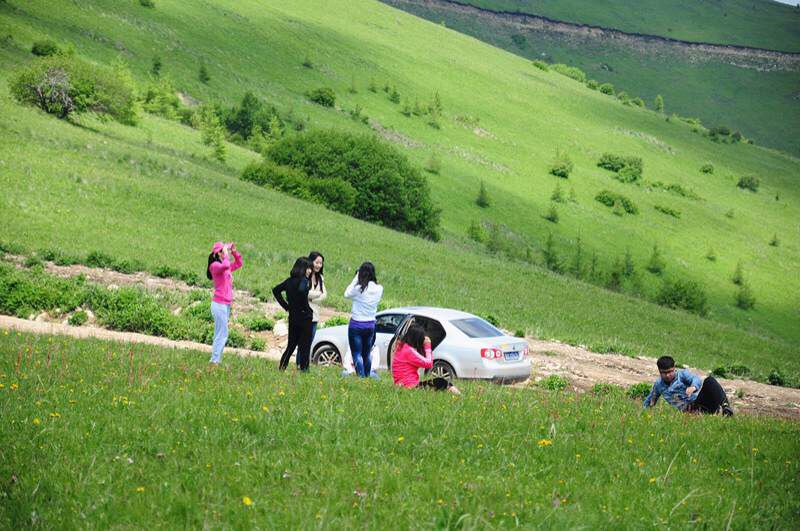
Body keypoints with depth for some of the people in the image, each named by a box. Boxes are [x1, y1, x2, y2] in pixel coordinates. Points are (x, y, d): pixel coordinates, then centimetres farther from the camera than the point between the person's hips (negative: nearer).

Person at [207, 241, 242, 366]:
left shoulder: (226, 267, 14)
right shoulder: (215, 265, -12)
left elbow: (238, 264, 29)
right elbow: (225, 266, -33)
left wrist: (234, 251, 14)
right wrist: (226, 253, -17)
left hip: (226, 304, 9)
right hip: (219, 304, -9)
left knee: (219, 334, 11)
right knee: (222, 334, -10)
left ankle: (216, 360, 14)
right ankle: (214, 360, -8)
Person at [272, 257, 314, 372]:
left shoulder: (290, 280, 10)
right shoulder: (304, 280, -13)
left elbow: (276, 290, 16)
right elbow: (301, 291, -33)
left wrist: (286, 306, 13)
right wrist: (306, 308, -20)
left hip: (292, 317, 7)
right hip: (304, 317, -7)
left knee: (291, 344, 16)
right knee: (305, 345, 2)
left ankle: (282, 366, 13)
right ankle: (303, 368, 2)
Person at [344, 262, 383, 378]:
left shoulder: (359, 288, -19)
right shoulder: (379, 289, -6)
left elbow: (346, 294, -3)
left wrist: (356, 279, -2)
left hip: (356, 325, -5)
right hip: (370, 325, 5)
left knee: (357, 354, 2)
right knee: (367, 353, 19)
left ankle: (361, 376, -6)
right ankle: (368, 375, 25)